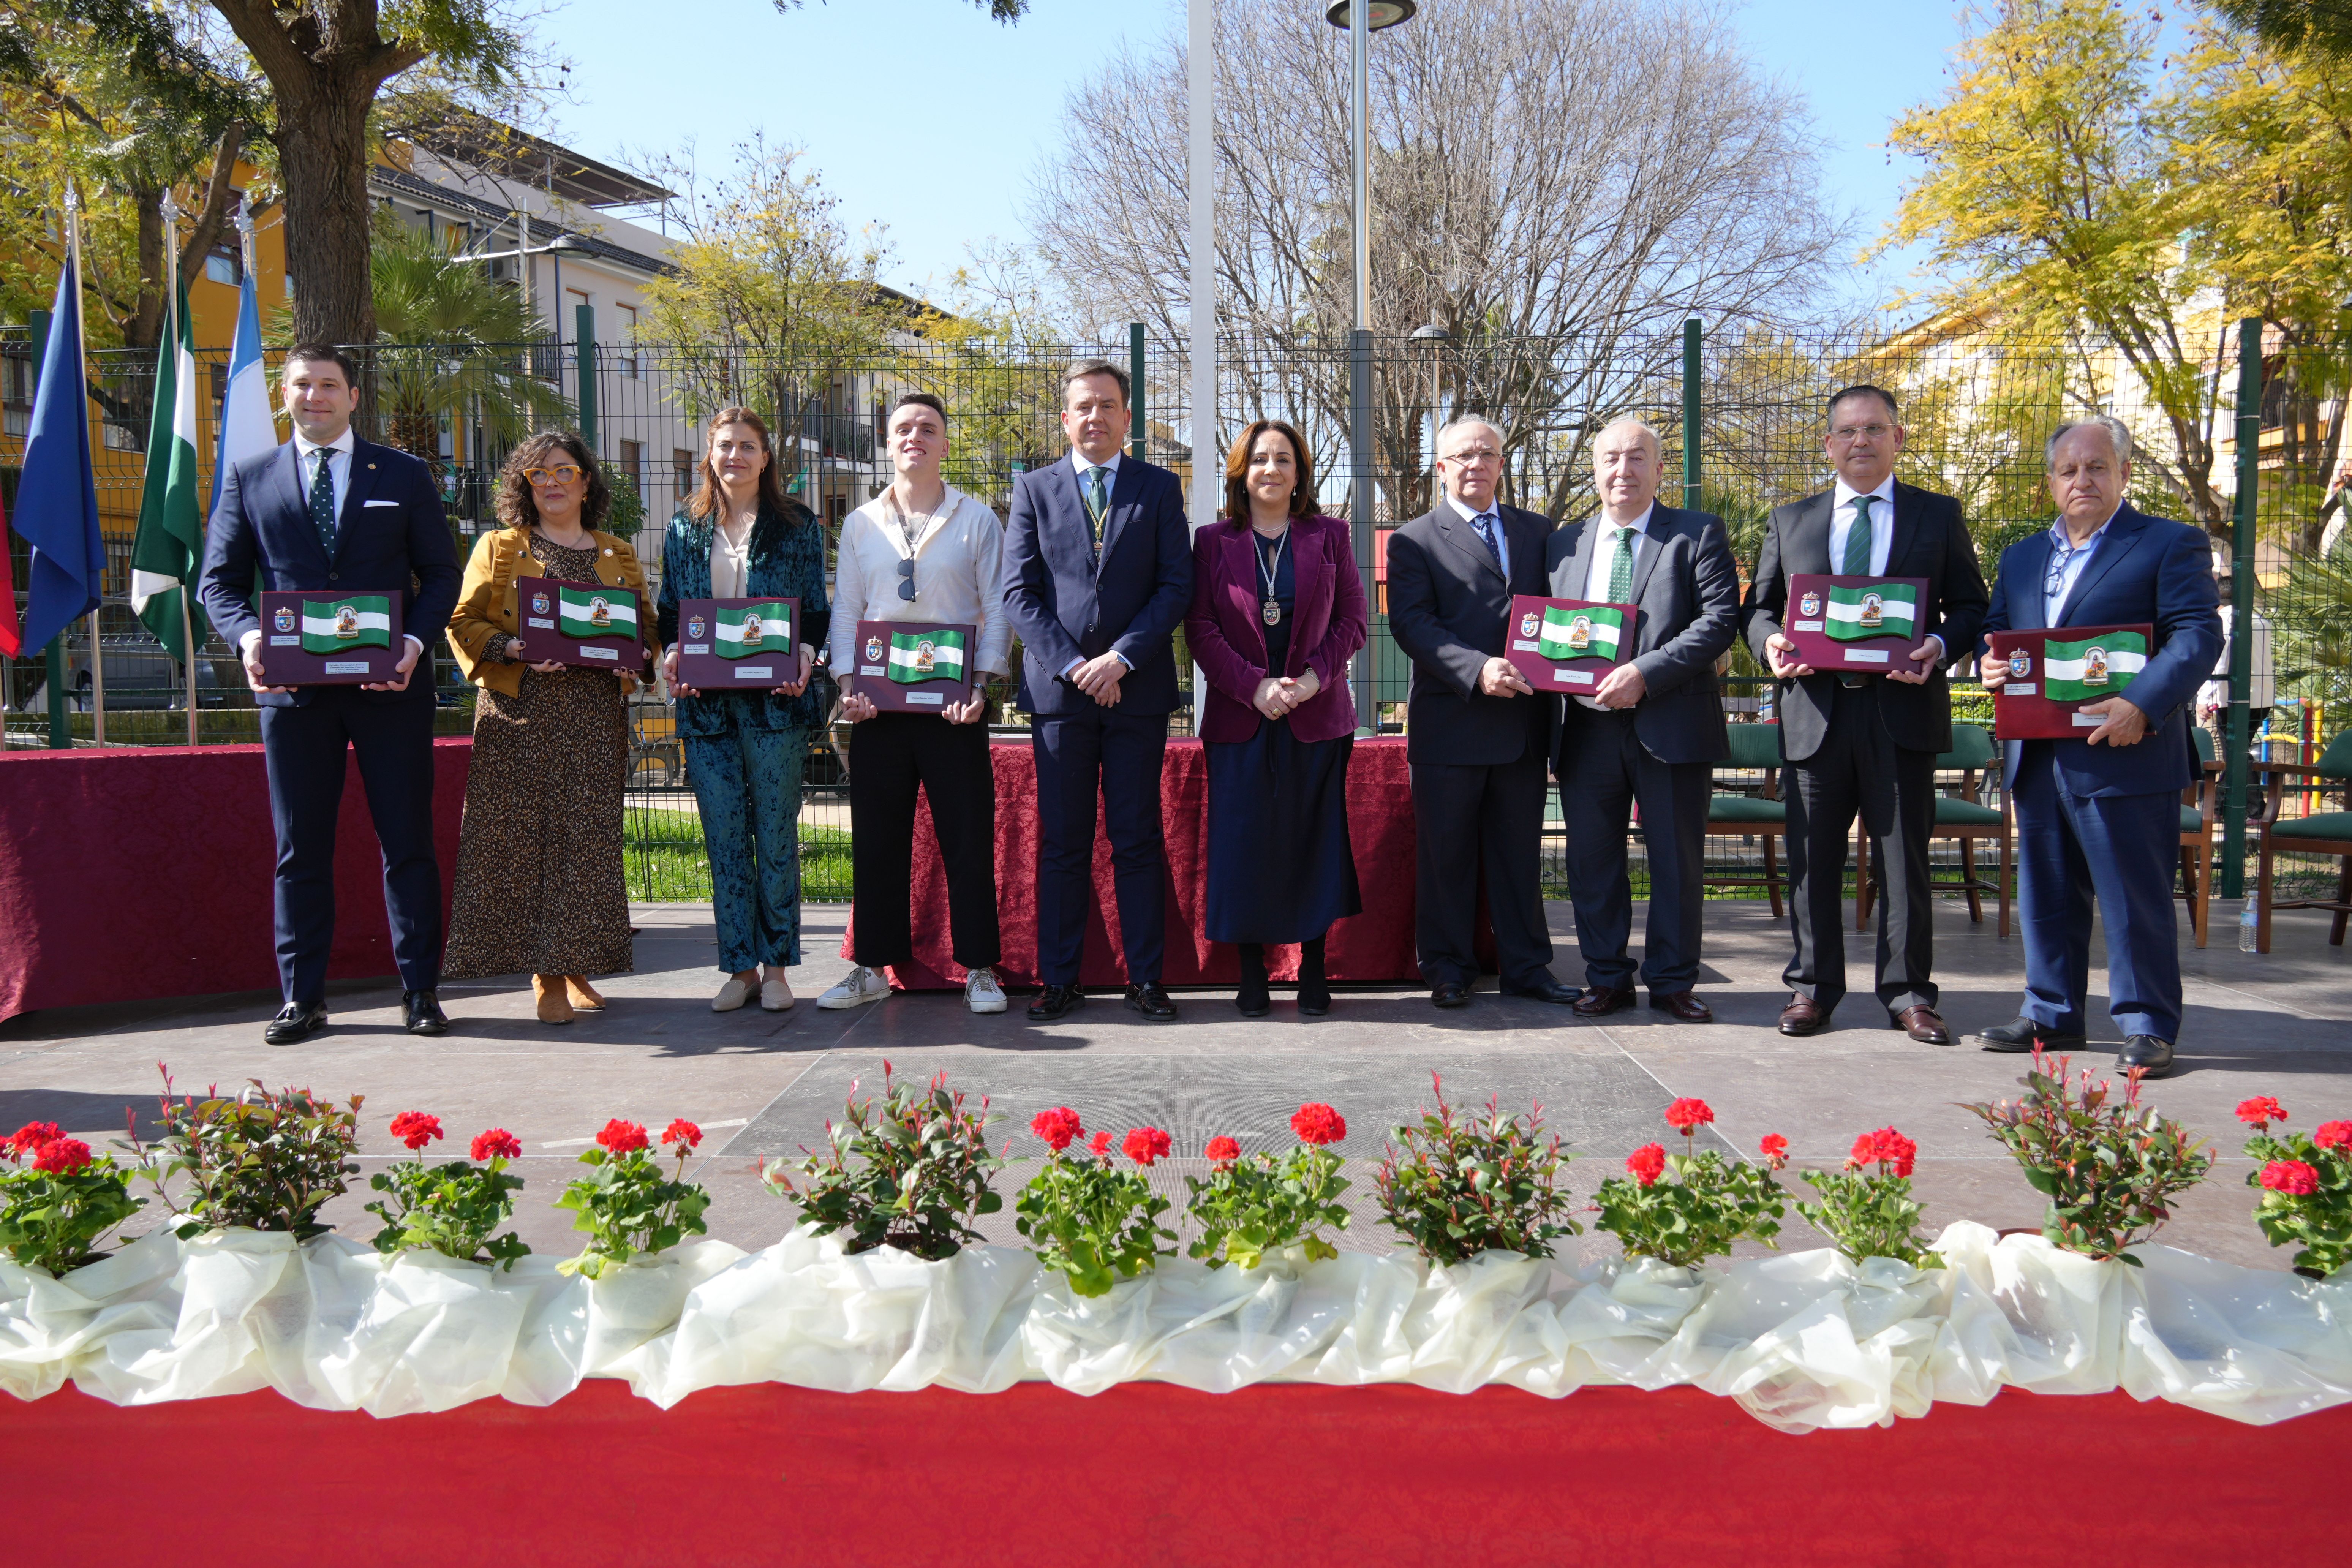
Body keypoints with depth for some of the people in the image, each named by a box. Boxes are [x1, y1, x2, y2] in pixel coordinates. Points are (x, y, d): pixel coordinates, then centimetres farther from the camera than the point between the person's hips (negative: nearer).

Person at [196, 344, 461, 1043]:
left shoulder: (405, 476, 9)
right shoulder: (249, 479, 11)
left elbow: (442, 574, 6)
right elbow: (219, 580, 9)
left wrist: (414, 640, -12)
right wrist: (248, 637, -12)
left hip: (390, 687, -1)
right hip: (293, 689, 1)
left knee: (408, 845, 2)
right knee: (300, 850, 6)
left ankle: (420, 991, 11)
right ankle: (302, 998, 14)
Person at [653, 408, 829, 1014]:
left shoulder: (798, 526, 6)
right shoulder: (685, 528, 13)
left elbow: (818, 610, 5)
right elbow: (668, 611, 14)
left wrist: (806, 654, -14)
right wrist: (670, 656, -5)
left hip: (776, 700, -2)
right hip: (706, 703, 3)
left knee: (776, 834, 1)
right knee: (723, 837, 5)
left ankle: (776, 967, 11)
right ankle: (739, 967, 13)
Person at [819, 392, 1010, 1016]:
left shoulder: (976, 518, 4)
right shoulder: (861, 524, 11)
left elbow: (996, 608, 1)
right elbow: (846, 611, 11)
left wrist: (980, 689, -9)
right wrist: (849, 686, -2)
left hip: (952, 703, -2)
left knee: (969, 839, -1)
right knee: (876, 840, 6)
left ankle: (979, 970, 8)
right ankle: (873, 966, 17)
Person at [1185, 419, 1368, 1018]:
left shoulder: (1329, 537, 7)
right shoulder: (1213, 541, 5)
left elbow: (1353, 619, 5)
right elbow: (1200, 628, -1)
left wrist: (1316, 677, -11)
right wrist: (1254, 686, -12)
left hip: (1317, 716, 1)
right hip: (1239, 717, 0)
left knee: (1314, 840, 3)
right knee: (1244, 844, 0)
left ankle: (1314, 968, 14)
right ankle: (1251, 974, 10)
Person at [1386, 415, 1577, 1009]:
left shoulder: (1538, 532, 15)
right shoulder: (1414, 541, 1)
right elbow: (1411, 624, -10)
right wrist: (1478, 669, -23)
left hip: (1523, 720, 4)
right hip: (1450, 722, -3)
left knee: (1519, 849, 11)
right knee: (1446, 853, 4)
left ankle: (1526, 966, 20)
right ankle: (1448, 969, 16)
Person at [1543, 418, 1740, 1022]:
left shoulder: (1699, 534, 3)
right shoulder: (1562, 545, 15)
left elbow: (1720, 619, -9)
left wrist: (1646, 672, -19)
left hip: (1672, 724, -3)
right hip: (1586, 729, 3)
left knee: (1678, 860, 4)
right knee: (1592, 860, 8)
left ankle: (1673, 982, 17)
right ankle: (1607, 978, 20)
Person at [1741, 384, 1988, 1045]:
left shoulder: (1939, 515, 10)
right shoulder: (1789, 521, 14)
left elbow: (1972, 606, 8)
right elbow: (1758, 605, 15)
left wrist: (1940, 646, -13)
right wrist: (1770, 642, -8)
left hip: (1904, 709, -1)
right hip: (1815, 710, 1)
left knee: (1904, 858, 3)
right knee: (1813, 859, 5)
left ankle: (1908, 993, 13)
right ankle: (1812, 987, 16)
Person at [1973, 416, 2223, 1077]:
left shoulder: (2171, 544, 0)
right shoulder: (2022, 557, 19)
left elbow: (2198, 634, -10)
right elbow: (1995, 628, 23)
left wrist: (2142, 704, -24)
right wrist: (1988, 662, -3)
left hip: (2124, 754, -6)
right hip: (2038, 756, 6)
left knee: (2136, 899, -2)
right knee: (2046, 897, 13)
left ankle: (2147, 1027, 8)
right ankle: (2052, 1016, 24)